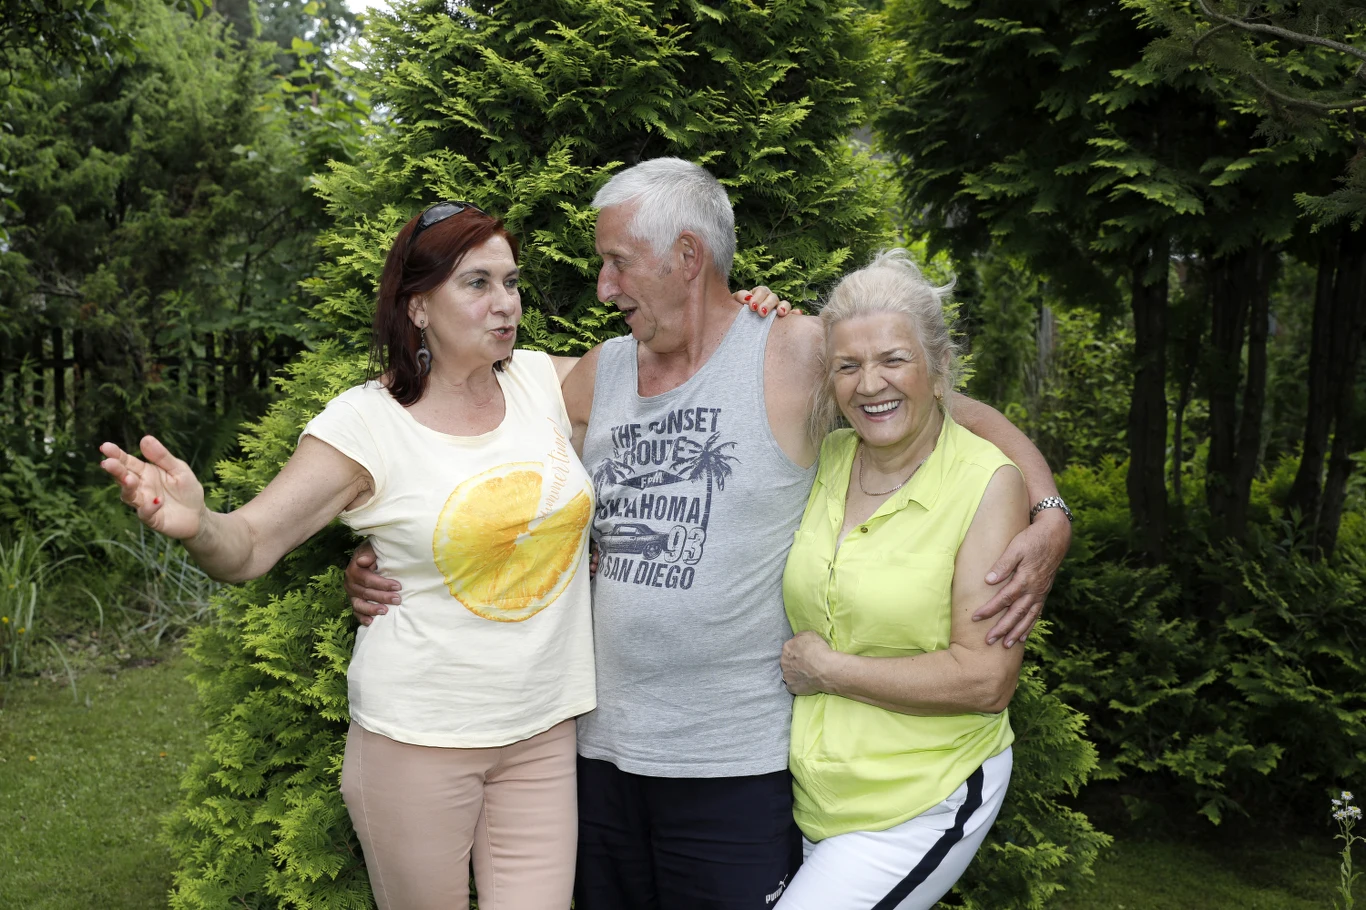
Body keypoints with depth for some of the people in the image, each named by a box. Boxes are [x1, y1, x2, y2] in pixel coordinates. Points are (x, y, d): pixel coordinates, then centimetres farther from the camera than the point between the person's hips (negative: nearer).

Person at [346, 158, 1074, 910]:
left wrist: (1051, 519, -19)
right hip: (602, 747, 5)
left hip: (737, 762, -4)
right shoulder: (598, 375, 5)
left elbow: (964, 416, -3)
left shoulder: (800, 356, -9)